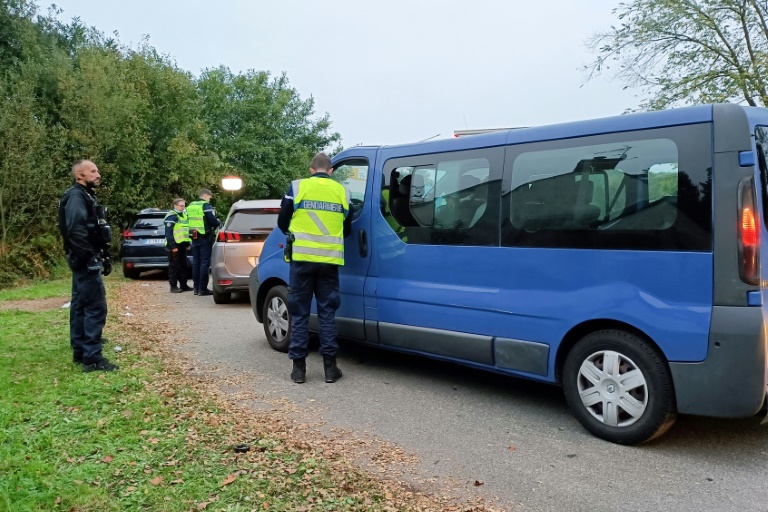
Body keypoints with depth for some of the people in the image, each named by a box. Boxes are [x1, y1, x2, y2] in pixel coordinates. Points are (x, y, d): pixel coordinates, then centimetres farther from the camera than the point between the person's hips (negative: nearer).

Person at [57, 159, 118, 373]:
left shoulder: (86, 196, 19)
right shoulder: (76, 197, -14)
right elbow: (76, 231, -26)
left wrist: (103, 257, 17)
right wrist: (91, 258, -25)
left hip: (85, 261, 11)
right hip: (86, 262, -11)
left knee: (80, 305, 15)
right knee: (95, 307, -12)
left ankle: (80, 351, 24)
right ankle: (92, 358, -10)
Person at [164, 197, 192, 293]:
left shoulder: (184, 215, 17)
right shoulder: (171, 216, -10)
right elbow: (168, 233, -16)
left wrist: (188, 243, 17)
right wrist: (173, 246, -20)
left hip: (182, 245, 9)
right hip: (174, 245, -9)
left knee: (183, 265, 11)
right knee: (174, 266, -3)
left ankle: (183, 285, 18)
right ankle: (173, 286, 1)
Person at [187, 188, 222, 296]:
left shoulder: (190, 206, 14)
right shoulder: (206, 206, -10)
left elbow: (192, 221, 18)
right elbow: (213, 221, -17)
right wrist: (219, 223, 5)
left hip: (194, 237, 7)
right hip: (205, 238, -7)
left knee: (196, 262, 12)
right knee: (205, 262, -4)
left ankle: (196, 287, 16)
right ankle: (203, 289, -3)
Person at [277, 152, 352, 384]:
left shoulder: (297, 186, 2)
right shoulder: (341, 191, 8)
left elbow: (282, 222, 8)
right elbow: (347, 229, 17)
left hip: (302, 257, -1)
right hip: (330, 259, 2)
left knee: (299, 312, 6)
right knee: (327, 312, 8)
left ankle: (298, 366, 9)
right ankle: (330, 366, 10)